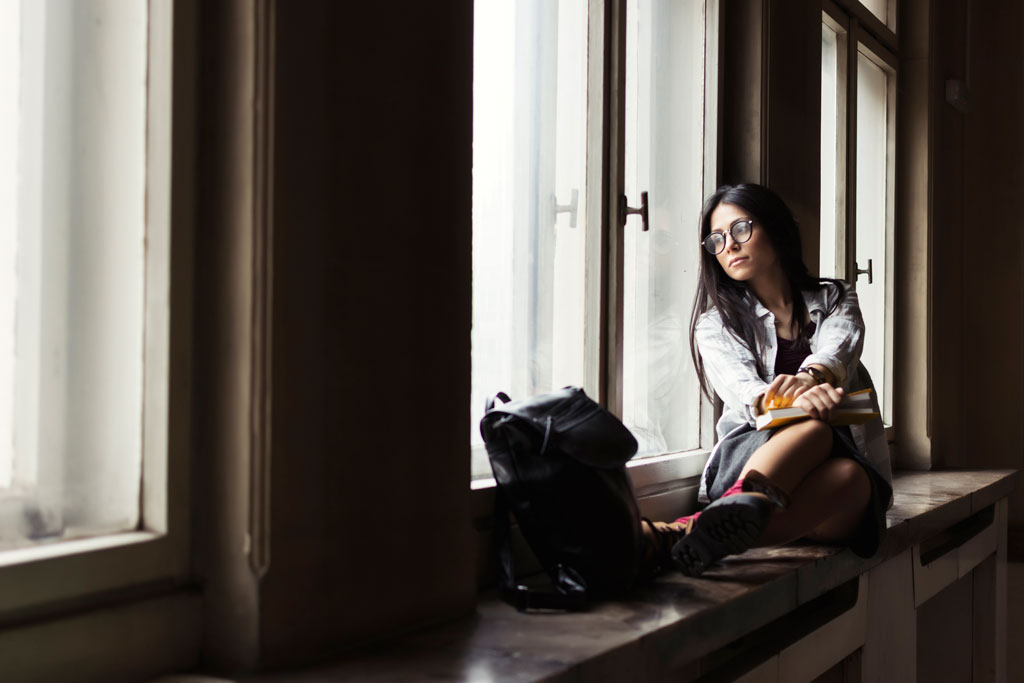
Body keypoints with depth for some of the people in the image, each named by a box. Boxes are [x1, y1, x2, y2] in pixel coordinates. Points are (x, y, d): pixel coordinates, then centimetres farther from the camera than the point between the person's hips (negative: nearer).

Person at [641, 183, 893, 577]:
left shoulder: (835, 301, 18)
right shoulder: (716, 322, 14)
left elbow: (836, 352, -7)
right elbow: (740, 387, -8)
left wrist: (809, 379, -33)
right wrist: (794, 401, -33)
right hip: (747, 457, -1)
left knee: (847, 475, -37)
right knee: (812, 428, -35)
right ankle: (739, 513, -66)